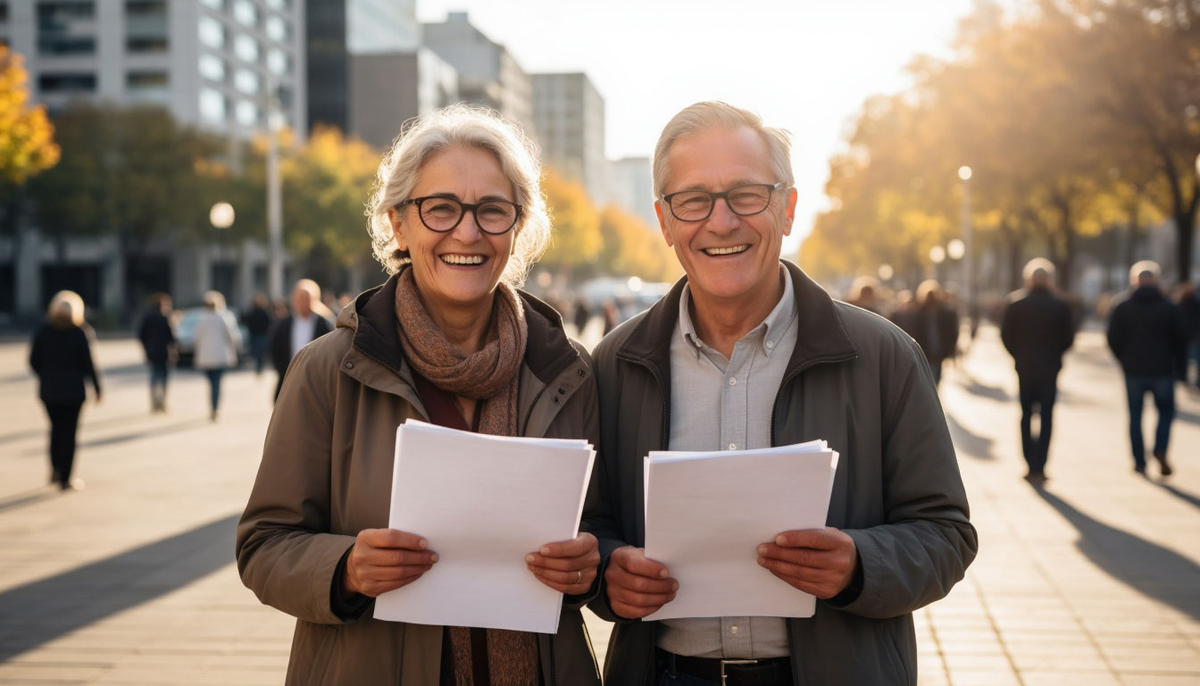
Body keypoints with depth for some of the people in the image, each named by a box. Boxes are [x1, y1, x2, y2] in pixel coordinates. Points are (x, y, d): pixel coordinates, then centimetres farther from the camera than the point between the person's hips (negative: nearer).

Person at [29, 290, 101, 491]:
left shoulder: (42, 332, -2)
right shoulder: (80, 333, -12)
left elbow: (34, 361, 1)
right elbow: (88, 363, -11)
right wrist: (97, 388, -1)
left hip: (48, 390, 3)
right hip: (72, 390, -3)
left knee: (56, 428, 22)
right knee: (68, 432, 5)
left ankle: (56, 469, 20)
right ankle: (65, 479, 8)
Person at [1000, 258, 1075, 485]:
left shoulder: (1015, 304, -4)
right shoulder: (1060, 306, -5)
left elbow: (1005, 335, -2)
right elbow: (1068, 337, -2)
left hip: (1024, 366, 1)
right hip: (1049, 368, -1)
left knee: (1026, 415, 13)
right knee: (1046, 416, 3)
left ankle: (1032, 466, 13)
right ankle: (1039, 467, -4)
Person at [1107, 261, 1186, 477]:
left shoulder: (1122, 308, -1)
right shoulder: (1169, 308, -1)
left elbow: (1113, 339, 0)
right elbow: (1179, 339, -1)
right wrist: (1179, 366, 9)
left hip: (1134, 370, 0)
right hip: (1163, 370, 0)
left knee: (1135, 416, 8)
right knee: (1166, 411, 14)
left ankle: (1139, 462, 8)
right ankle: (1160, 451, -7)